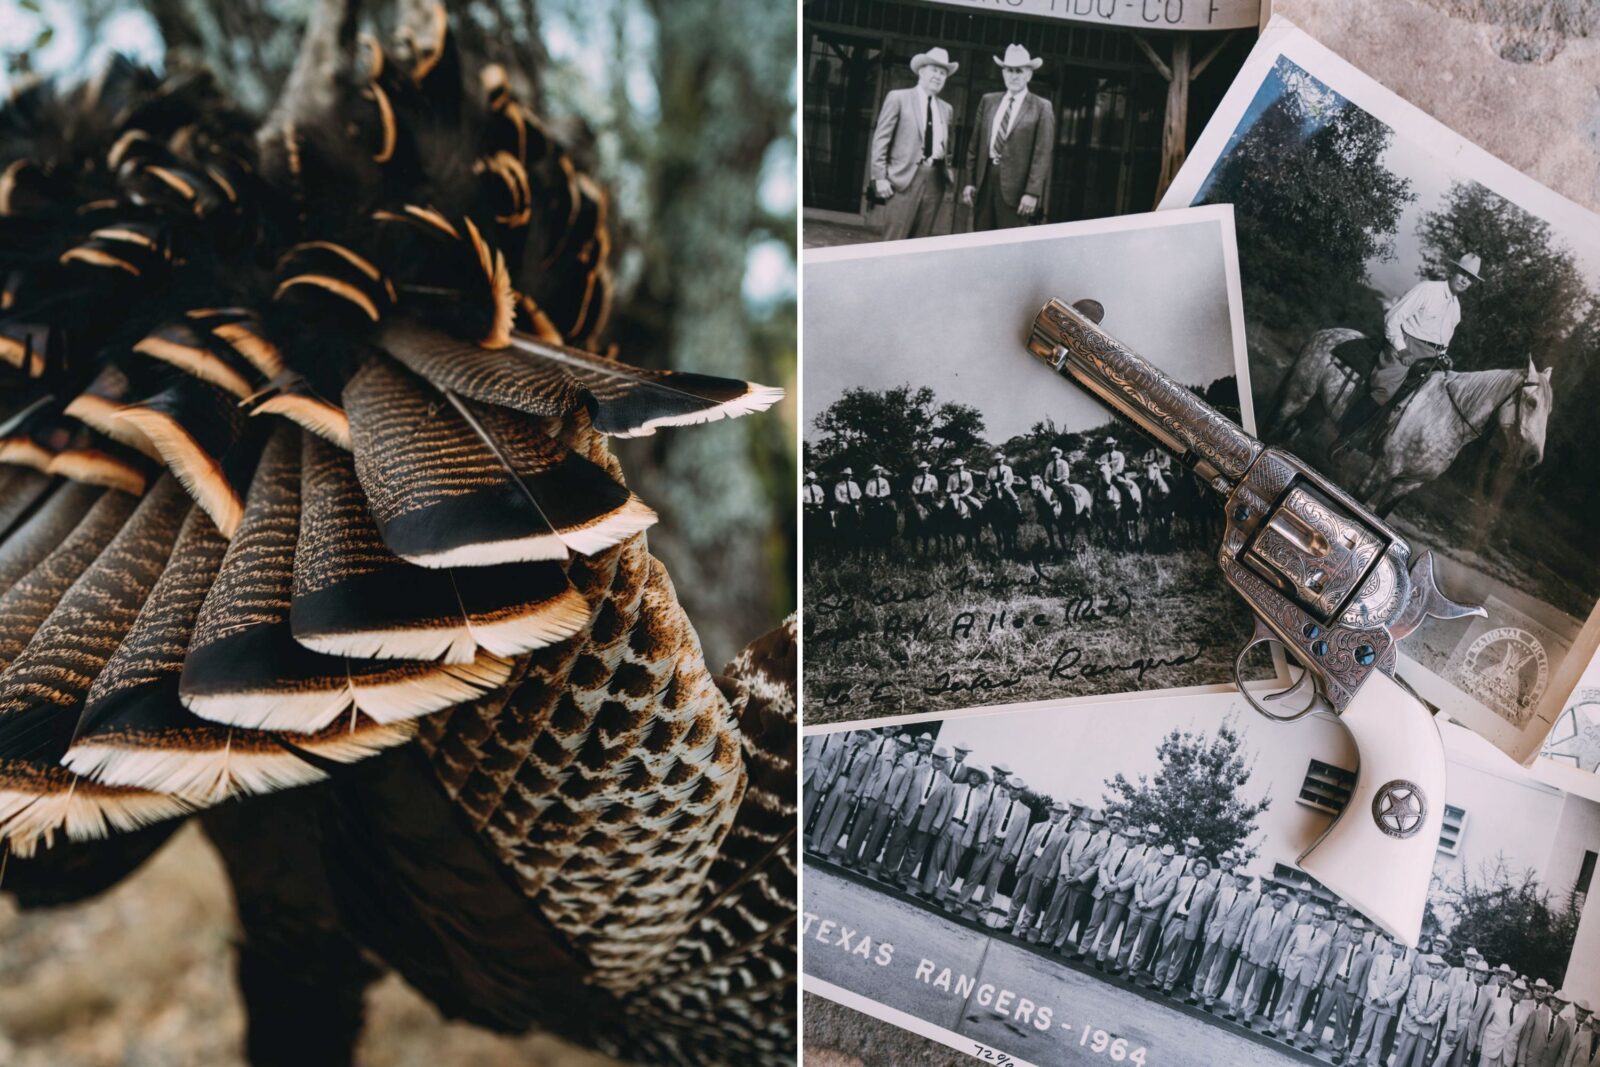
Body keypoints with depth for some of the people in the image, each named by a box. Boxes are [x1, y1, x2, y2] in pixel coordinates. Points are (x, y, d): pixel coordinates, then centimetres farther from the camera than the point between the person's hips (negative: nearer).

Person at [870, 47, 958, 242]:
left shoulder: (946, 108, 17)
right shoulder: (898, 98, 2)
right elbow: (880, 139, -2)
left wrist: (947, 172, 11)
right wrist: (880, 177, -9)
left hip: (935, 180, 5)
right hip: (905, 177, -5)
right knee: (894, 241, -8)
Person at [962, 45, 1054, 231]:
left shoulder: (1041, 108, 1)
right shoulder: (988, 101, 14)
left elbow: (1042, 155, -5)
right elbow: (974, 145, 14)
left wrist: (1032, 193, -12)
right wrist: (970, 181, 7)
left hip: (1015, 186, -4)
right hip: (984, 180, 4)